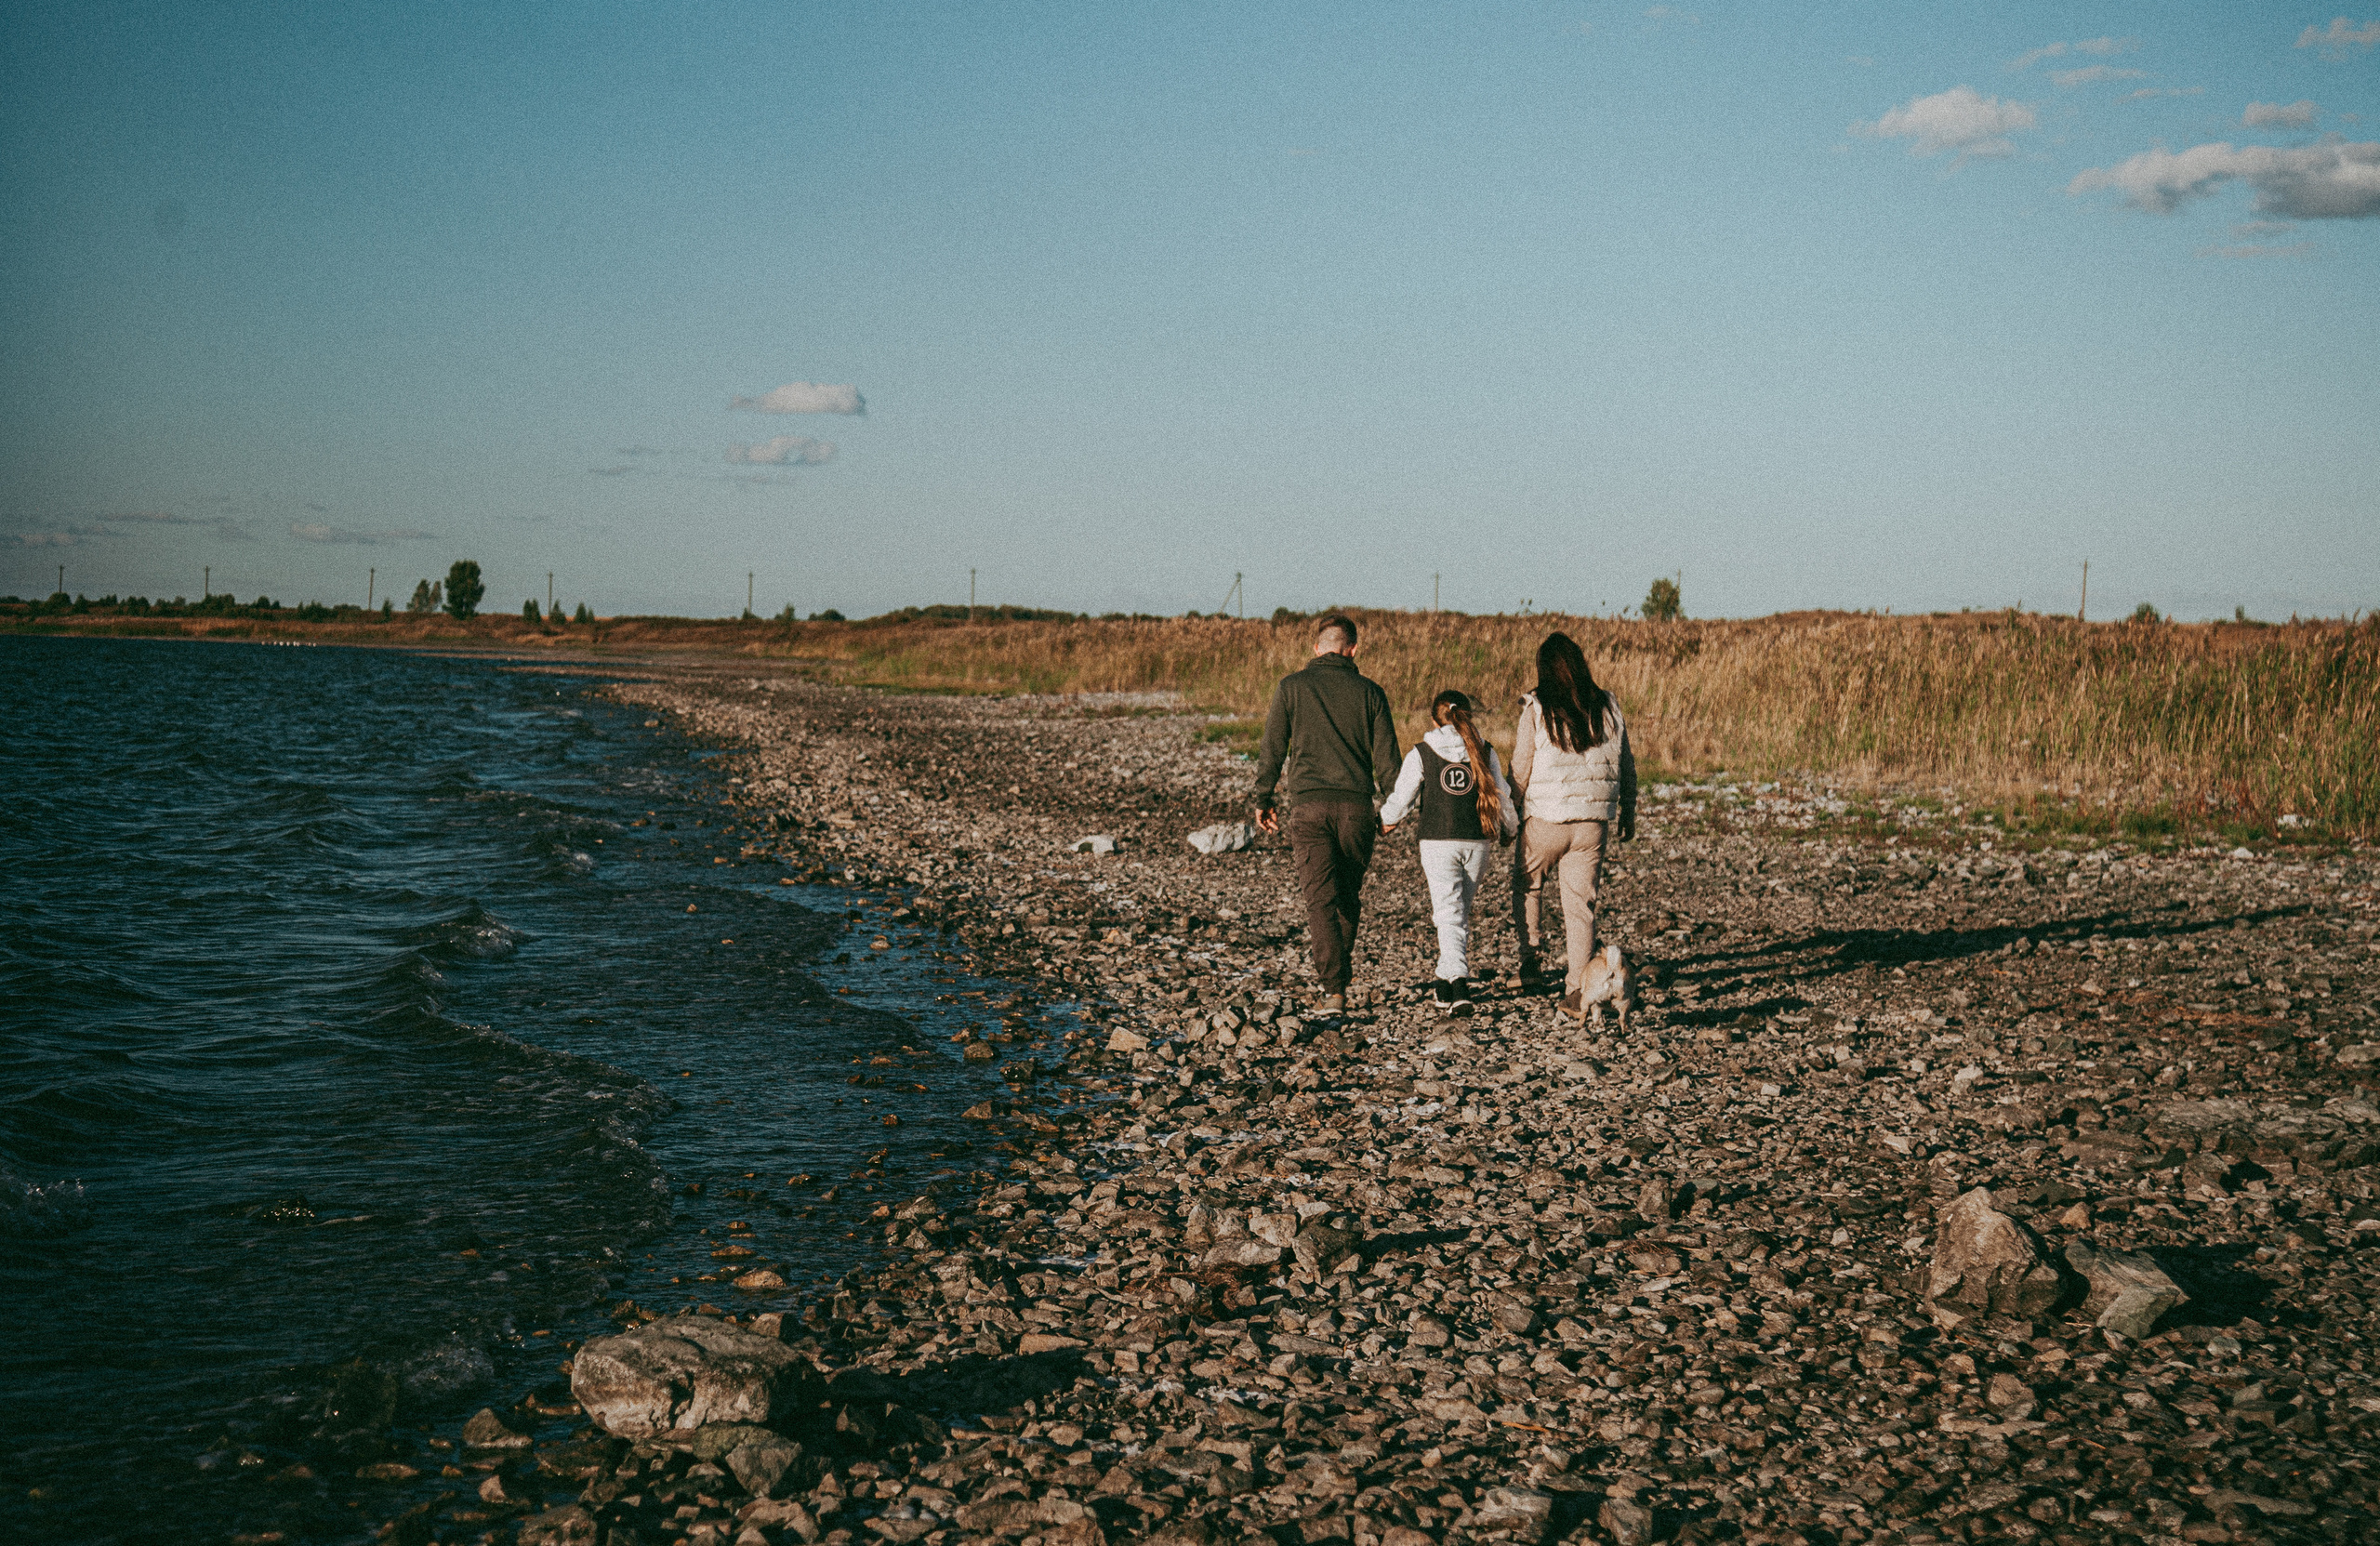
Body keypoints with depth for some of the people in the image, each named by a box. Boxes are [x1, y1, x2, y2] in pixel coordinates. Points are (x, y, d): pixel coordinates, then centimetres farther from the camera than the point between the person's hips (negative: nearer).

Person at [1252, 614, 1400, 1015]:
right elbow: (1386, 758, 4)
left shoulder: (1291, 686, 1)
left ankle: (1335, 989, -14)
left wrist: (1263, 800, 13)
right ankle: (1342, 966, 30)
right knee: (1349, 893, 19)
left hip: (1309, 805, -2)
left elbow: (1272, 749, 2)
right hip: (1357, 805, 2)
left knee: (1320, 899, -4)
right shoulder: (1369, 691, 4)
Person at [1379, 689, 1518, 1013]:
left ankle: (1458, 983, -24)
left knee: (1448, 915, -5)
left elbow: (1401, 798, 2)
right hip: (1477, 842, 3)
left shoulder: (1421, 753, -1)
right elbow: (1502, 797, 9)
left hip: (1438, 843, -3)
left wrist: (1386, 820, 24)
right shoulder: (1485, 752, 5)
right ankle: (1446, 982, 25)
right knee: (1460, 912, 17)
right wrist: (1510, 829, 29)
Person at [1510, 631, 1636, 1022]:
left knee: (1527, 884, 24)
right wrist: (1628, 813, 21)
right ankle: (1578, 991, 1)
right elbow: (1626, 765, 10)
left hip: (1545, 820, -3)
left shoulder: (1536, 709, -8)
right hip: (1594, 824, 3)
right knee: (1581, 903, 5)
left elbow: (1521, 769, -7)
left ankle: (1530, 953, 20)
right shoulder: (1607, 707, 3)